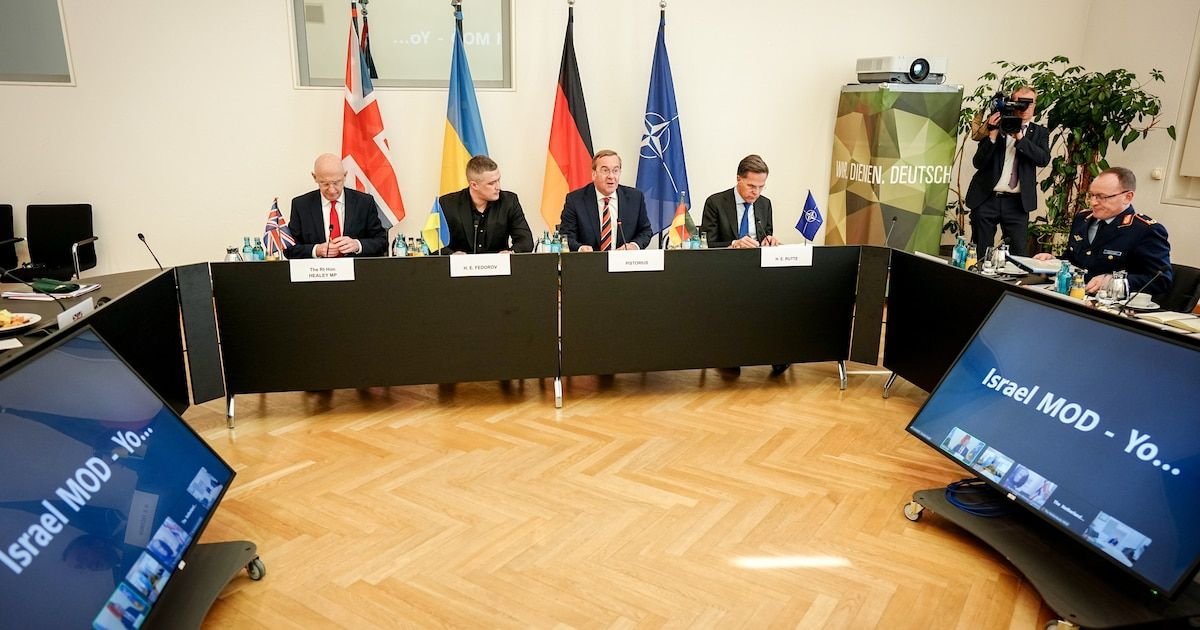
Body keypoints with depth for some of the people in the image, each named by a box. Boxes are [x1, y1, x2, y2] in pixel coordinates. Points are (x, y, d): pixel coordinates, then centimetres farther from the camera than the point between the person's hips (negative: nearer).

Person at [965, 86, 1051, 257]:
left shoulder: (1039, 133, 11)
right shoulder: (996, 125, 5)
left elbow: (1044, 159, -8)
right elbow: (978, 162, -3)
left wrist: (1020, 137, -16)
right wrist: (993, 135, -15)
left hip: (1016, 202, 1)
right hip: (986, 199, -1)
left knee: (1019, 254, -3)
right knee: (980, 254, 4)